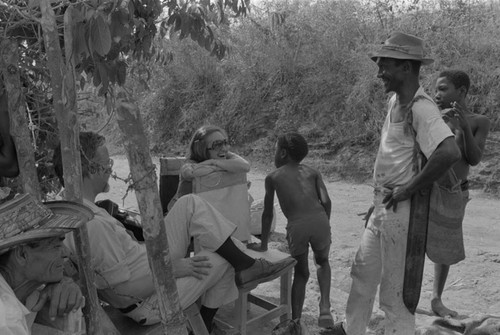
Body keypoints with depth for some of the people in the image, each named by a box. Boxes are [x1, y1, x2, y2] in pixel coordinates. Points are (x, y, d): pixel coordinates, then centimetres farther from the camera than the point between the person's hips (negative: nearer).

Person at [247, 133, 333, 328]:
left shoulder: (272, 177, 17)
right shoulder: (312, 172, 21)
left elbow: (268, 213, 18)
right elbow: (326, 201, 8)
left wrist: (263, 244, 27)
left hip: (296, 227, -1)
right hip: (319, 222, 2)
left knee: (301, 273, 23)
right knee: (322, 262, 31)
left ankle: (295, 322, 19)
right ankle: (324, 307, 13)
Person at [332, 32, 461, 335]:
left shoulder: (421, 108, -21)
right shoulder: (396, 101, 7)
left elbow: (450, 153, -35)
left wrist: (406, 190, -24)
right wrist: (380, 197, 13)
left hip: (402, 210, -9)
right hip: (383, 206, 10)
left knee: (395, 288, 5)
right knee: (363, 272, 22)